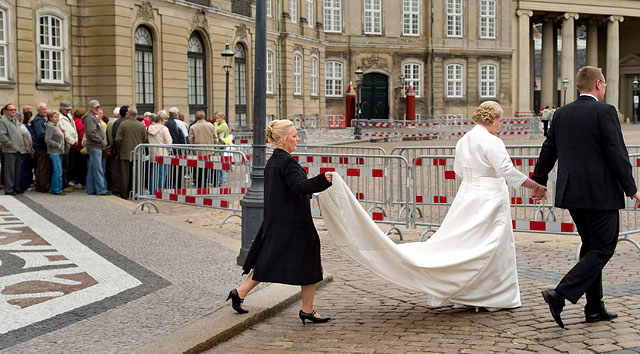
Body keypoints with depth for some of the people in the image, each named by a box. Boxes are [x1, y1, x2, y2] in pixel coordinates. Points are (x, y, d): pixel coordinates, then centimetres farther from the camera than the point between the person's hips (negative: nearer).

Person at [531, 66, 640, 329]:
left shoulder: (561, 114, 9)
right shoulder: (605, 112, -10)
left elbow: (548, 151, 14)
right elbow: (617, 153, -13)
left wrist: (538, 182, 26)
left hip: (572, 193, 7)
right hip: (601, 194, -7)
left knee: (591, 246, 17)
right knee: (603, 248, 0)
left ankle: (594, 308, 20)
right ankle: (560, 295, -13)